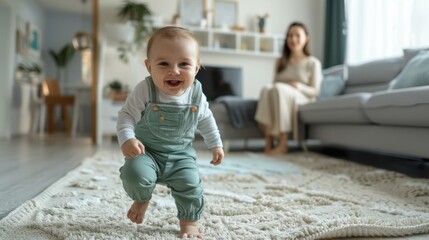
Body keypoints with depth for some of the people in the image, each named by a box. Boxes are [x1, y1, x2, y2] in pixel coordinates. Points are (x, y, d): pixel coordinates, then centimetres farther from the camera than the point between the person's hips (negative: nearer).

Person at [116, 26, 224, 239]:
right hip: (147, 151, -2)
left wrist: (215, 145, 11)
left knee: (190, 185, -9)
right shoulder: (144, 90, -22)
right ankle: (142, 200, 11)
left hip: (181, 155, 2)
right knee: (135, 173, -25)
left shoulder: (196, 95, -11)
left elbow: (206, 120, 7)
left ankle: (189, 222, 20)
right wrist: (127, 139, -34)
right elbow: (126, 115, -16)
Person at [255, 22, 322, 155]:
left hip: (303, 102, -3)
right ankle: (268, 143, -39)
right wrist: (274, 88, -10)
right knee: (267, 89, -33)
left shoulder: (313, 63, 7)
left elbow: (315, 91, 1)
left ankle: (282, 144, -38)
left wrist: (299, 86, -18)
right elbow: (275, 83, 14)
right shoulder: (281, 62, 20)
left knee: (279, 89, -36)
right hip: (281, 98, 4)